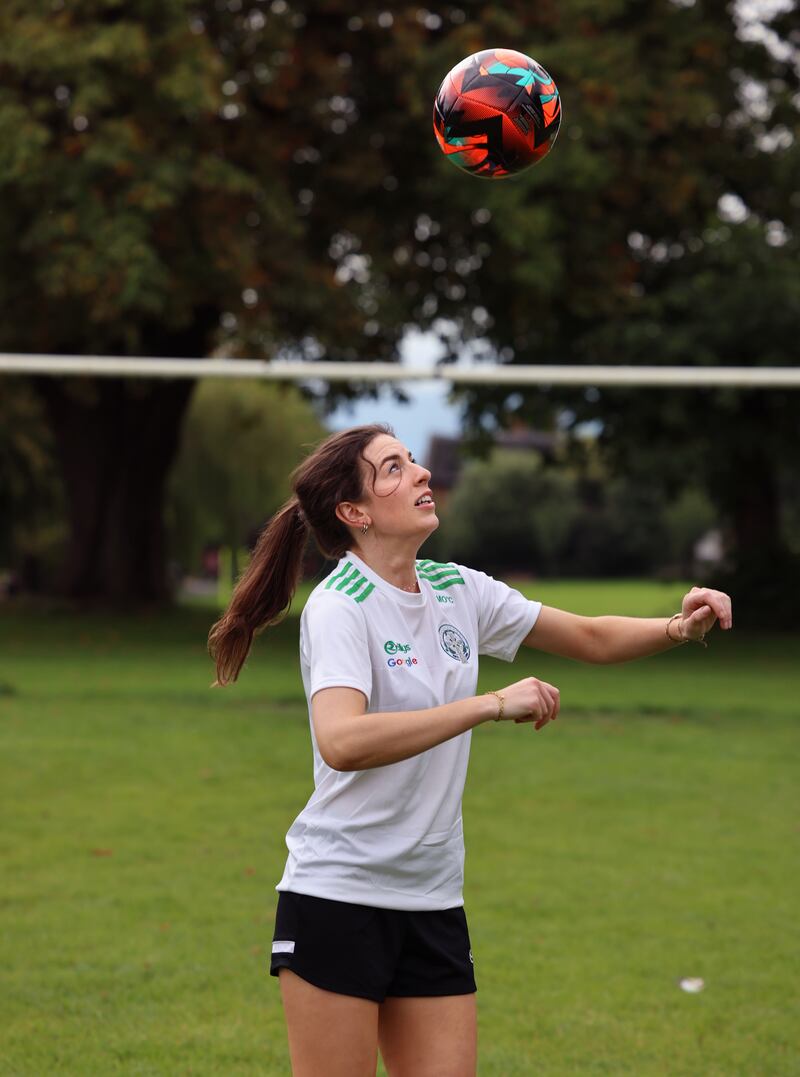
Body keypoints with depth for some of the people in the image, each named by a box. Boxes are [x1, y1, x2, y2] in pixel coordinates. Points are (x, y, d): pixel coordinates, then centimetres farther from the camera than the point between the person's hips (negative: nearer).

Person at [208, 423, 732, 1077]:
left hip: (434, 905, 6)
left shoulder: (459, 591, 7)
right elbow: (341, 743, -31)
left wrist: (679, 627, -4)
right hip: (338, 897, -6)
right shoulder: (340, 606, -13)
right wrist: (493, 705, -30)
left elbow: (592, 638, 16)